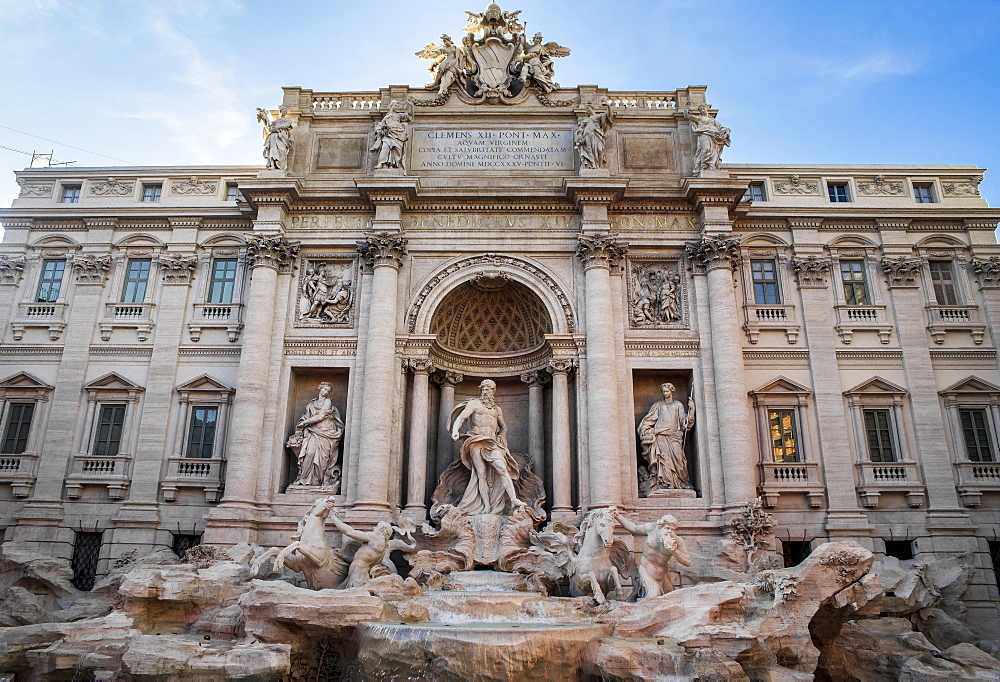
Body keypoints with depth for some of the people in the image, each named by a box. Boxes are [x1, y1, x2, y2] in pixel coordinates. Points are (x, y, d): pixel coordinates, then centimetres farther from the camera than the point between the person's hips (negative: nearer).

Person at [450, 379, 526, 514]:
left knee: (502, 469, -17)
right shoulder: (474, 403, 12)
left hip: (492, 442, 3)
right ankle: (487, 506, -13)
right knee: (481, 474, -11)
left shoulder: (497, 409, 23)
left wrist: (501, 437, 13)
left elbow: (503, 427, 34)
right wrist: (455, 430, -21)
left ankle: (514, 500, -25)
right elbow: (461, 418, -1)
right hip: (476, 441, -2)